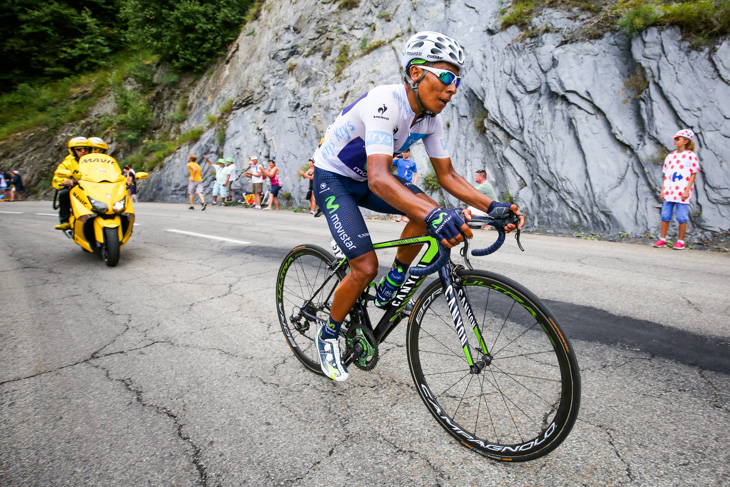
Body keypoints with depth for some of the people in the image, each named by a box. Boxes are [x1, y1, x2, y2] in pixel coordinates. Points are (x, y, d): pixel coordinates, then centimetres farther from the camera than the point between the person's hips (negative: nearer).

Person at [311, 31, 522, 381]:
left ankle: (389, 288, 2)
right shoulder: (385, 102, -32)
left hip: (365, 178, 7)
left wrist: (491, 205, -19)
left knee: (429, 211, -17)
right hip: (332, 178, -7)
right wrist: (434, 216, -59)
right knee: (365, 266, -18)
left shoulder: (430, 118, -7)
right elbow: (379, 179, -44)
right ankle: (328, 333, 9)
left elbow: (447, 175, -3)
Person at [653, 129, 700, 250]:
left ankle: (680, 241, 8)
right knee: (665, 216, 4)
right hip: (669, 191, 5)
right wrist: (663, 190, 7)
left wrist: (687, 191, -12)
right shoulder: (670, 156, 14)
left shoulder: (691, 156, -1)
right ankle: (662, 239, 12)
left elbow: (693, 175, -4)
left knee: (682, 217, -1)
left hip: (682, 192, -5)